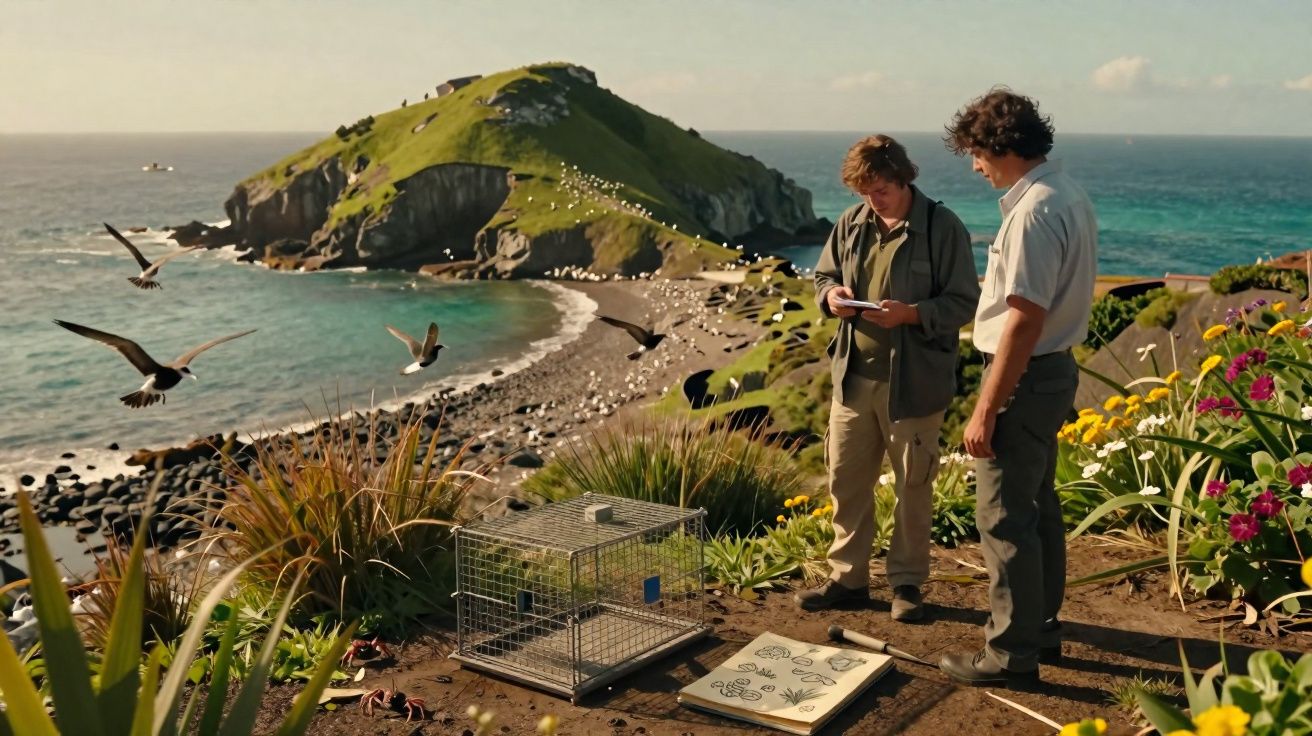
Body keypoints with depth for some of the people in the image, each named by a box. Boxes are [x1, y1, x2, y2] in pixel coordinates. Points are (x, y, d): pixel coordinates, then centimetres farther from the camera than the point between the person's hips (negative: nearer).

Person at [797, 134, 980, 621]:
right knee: (846, 480, 12)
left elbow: (964, 302, -9)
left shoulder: (942, 228, -10)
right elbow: (823, 275, 17)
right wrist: (830, 294, -7)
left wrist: (911, 313, -25)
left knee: (913, 486, 9)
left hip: (913, 382, -5)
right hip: (853, 376, 5)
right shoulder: (851, 223, 5)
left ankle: (907, 582, 24)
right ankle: (848, 577, 27)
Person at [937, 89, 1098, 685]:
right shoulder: (1068, 194, 9)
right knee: (1037, 505, 19)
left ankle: (1012, 651, 8)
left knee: (1003, 517, -2)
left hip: (1025, 376, -10)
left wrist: (986, 409, -22)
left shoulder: (1033, 212, -22)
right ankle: (1041, 625, 33)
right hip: (1054, 368, 11)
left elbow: (1025, 319, -25)